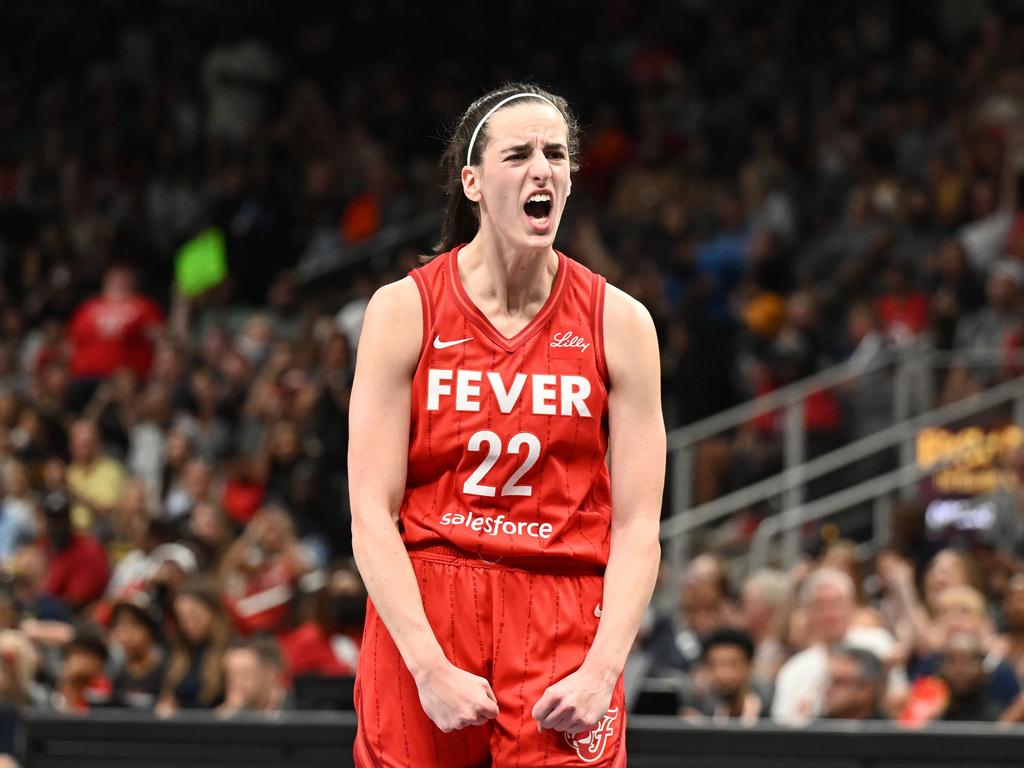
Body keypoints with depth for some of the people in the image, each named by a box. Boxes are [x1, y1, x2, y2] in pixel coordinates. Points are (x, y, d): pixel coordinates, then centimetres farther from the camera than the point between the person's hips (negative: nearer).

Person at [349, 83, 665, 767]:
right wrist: (431, 667, -14)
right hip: (417, 613, 0)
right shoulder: (404, 310, 1)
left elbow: (637, 527, 1)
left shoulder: (619, 322, 3)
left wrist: (602, 670, -13)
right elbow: (372, 516, -4)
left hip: (566, 626, 0)